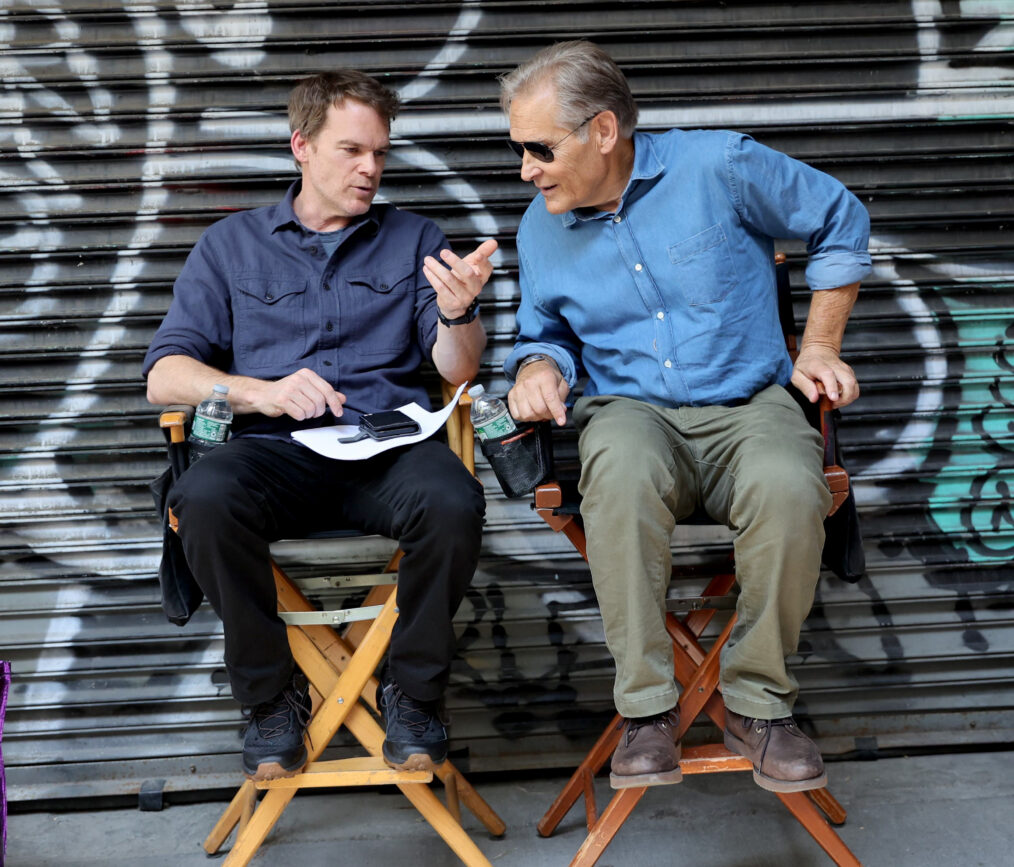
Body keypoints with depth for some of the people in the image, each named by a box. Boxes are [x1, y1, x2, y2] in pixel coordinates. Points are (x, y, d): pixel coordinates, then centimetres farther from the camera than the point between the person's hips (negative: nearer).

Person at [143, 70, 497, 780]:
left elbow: (457, 370, 6)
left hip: (391, 447, 0)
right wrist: (263, 393, -13)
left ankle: (412, 690, -8)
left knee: (453, 503, -33)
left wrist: (457, 311, -17)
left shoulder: (415, 240, 18)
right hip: (276, 453, 0)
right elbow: (165, 376, 6)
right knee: (205, 498, -33)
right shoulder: (231, 246, 16)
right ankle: (274, 694, -10)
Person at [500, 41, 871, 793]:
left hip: (747, 404, -1)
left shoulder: (718, 166, -3)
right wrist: (539, 365, -1)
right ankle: (648, 707, -24)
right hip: (632, 410, 2)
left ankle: (757, 703, -14)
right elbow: (547, 332, 24)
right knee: (623, 474, -37)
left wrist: (820, 347, 5)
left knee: (789, 488, -36)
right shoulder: (541, 229, 9)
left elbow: (841, 223, 9)